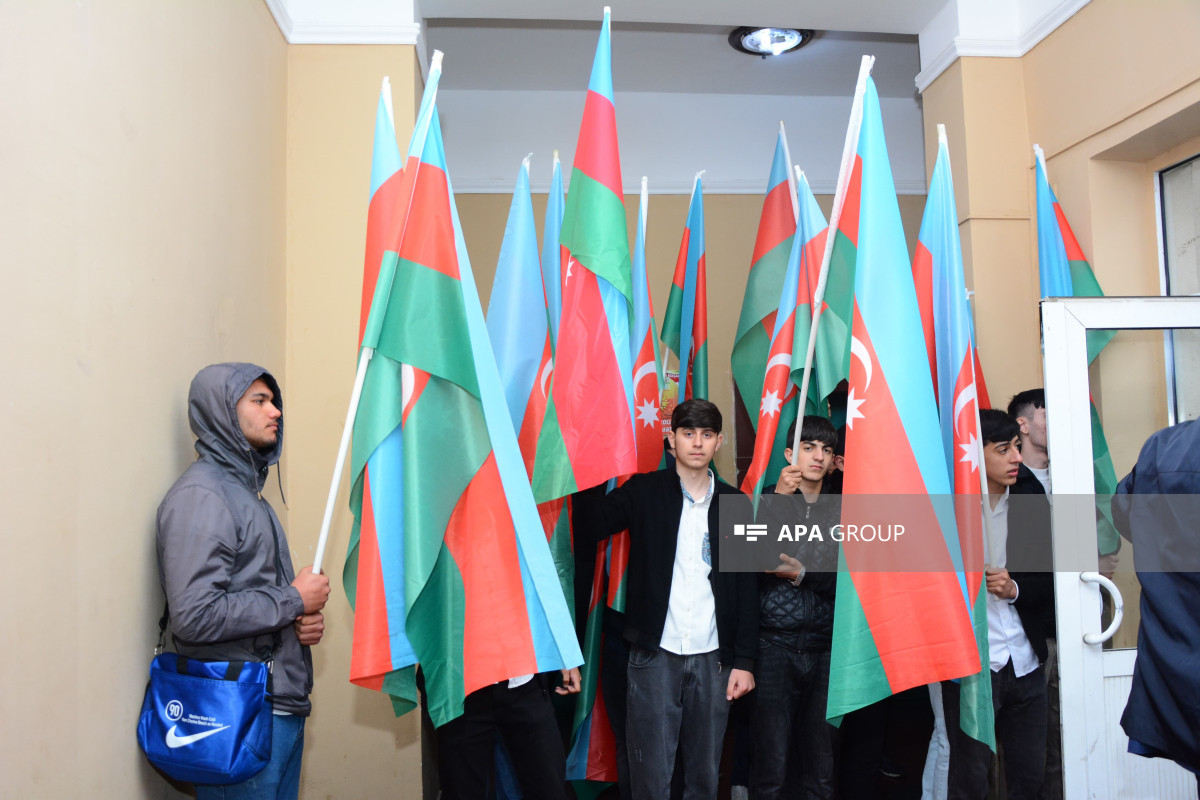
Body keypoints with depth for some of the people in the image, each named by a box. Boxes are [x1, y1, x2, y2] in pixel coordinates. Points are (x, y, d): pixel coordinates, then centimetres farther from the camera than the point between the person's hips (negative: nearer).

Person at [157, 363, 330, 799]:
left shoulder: (247, 489, 17)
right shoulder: (200, 493, -14)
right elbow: (195, 616, -24)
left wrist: (306, 620, 2)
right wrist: (295, 601, -14)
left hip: (282, 704, 9)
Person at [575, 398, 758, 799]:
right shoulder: (643, 491, 0)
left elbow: (746, 585, 6)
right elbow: (585, 531, -9)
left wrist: (744, 660, 2)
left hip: (713, 657, 2)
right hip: (655, 654, -2)